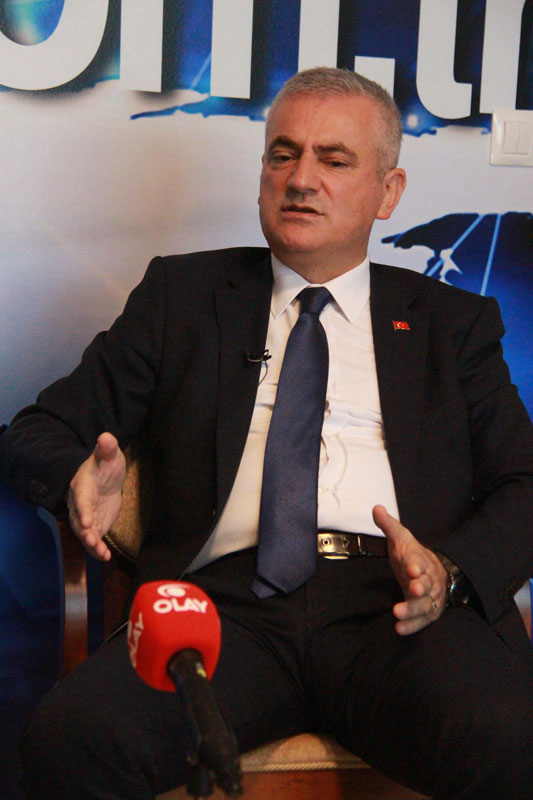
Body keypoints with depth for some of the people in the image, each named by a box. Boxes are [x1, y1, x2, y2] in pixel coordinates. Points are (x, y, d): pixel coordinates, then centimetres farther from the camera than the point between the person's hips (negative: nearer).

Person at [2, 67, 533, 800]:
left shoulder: (453, 321, 21)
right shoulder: (182, 293, 20)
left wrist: (451, 568, -9)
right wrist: (79, 477, -9)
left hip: (396, 606, 1)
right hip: (228, 598, 0)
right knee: (72, 735, -29)